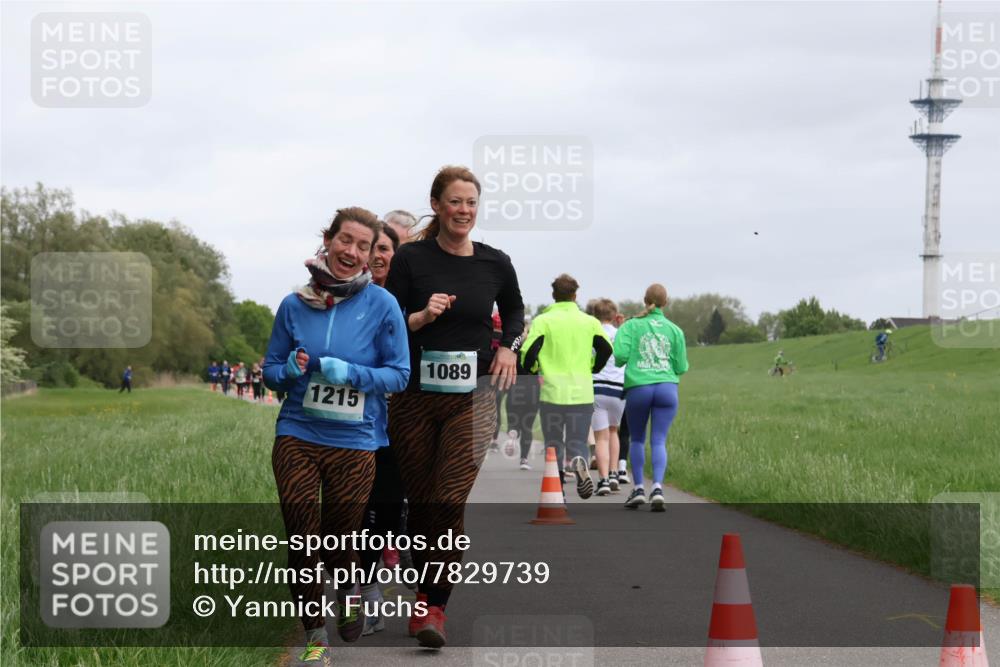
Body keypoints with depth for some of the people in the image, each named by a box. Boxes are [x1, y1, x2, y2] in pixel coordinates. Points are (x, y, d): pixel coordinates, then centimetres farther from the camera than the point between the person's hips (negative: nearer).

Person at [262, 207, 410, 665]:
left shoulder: (381, 305, -5)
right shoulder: (294, 305, 1)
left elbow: (399, 374, -4)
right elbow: (270, 371, 9)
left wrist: (351, 373, -19)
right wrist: (291, 370, -14)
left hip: (354, 441, -1)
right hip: (297, 435, 1)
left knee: (340, 538, 8)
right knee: (302, 537, -4)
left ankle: (349, 587, 43)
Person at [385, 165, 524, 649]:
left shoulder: (495, 264, 4)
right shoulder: (411, 258, -2)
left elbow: (514, 308, 24)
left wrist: (508, 346, 7)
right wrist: (423, 316, -17)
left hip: (472, 399, 0)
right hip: (415, 396, 0)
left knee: (451, 502, -14)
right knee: (420, 503, 6)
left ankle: (434, 606, -10)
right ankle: (424, 593, 24)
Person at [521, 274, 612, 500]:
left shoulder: (543, 321, -2)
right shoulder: (590, 322, 6)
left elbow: (528, 353, -9)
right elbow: (606, 349, 7)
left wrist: (534, 368, 12)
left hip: (552, 393, -1)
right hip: (583, 394, 1)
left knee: (553, 446, 11)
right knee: (578, 444, 8)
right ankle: (580, 464, -25)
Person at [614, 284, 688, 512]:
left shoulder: (631, 326, 3)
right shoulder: (675, 330, 9)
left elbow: (620, 354, -10)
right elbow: (681, 367, 8)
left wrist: (621, 364, 12)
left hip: (638, 388, -1)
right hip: (667, 388, 1)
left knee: (637, 439, 17)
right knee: (659, 441, 1)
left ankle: (638, 489, 12)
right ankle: (657, 487, -18)